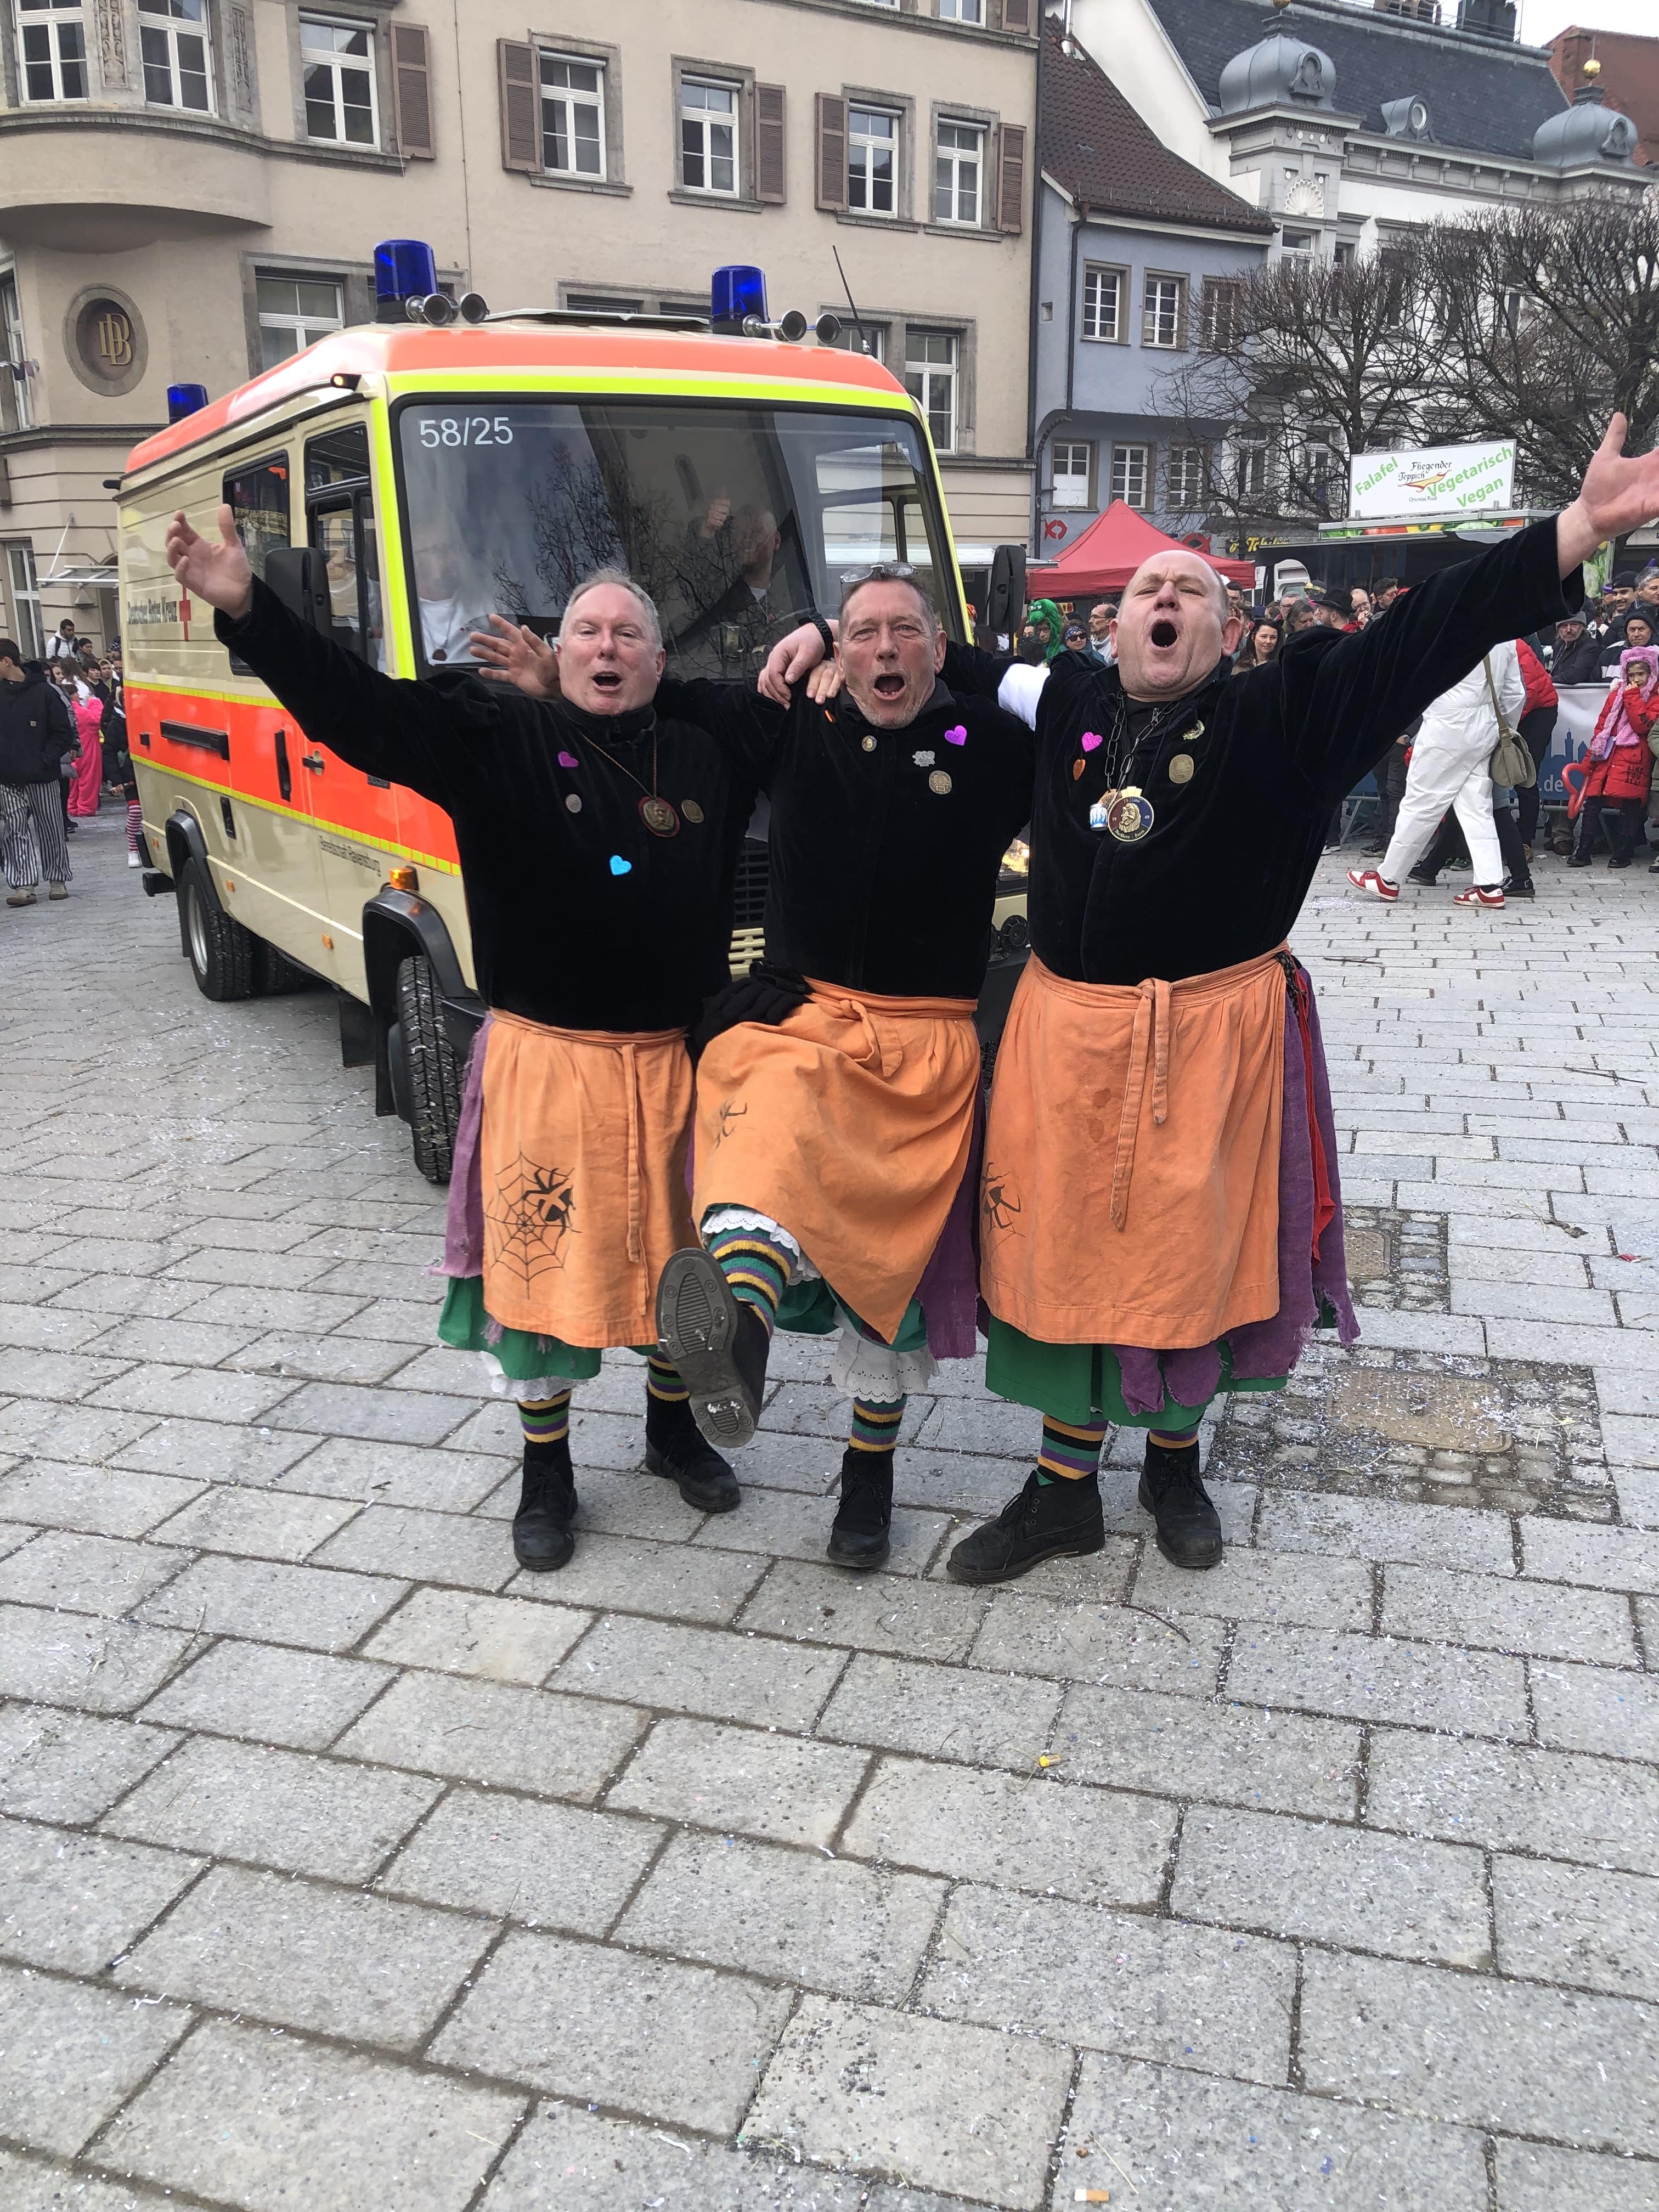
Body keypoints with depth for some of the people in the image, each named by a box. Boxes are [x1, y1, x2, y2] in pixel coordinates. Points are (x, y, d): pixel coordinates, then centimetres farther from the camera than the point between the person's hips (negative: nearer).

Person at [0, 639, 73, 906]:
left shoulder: (44, 692, -6)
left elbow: (64, 733, -3)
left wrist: (45, 761, -11)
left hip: (40, 777, -3)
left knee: (50, 829, 8)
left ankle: (58, 879, 19)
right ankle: (23, 885, -1)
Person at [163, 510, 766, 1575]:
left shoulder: (707, 754, 6)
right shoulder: (500, 738, -5)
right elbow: (357, 704, -18)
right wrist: (248, 610, -30)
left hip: (675, 1058, 3)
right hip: (546, 1060, -3)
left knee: (674, 1253, 15)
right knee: (540, 1262, 7)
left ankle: (673, 1425, 41)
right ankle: (547, 1471, 27)